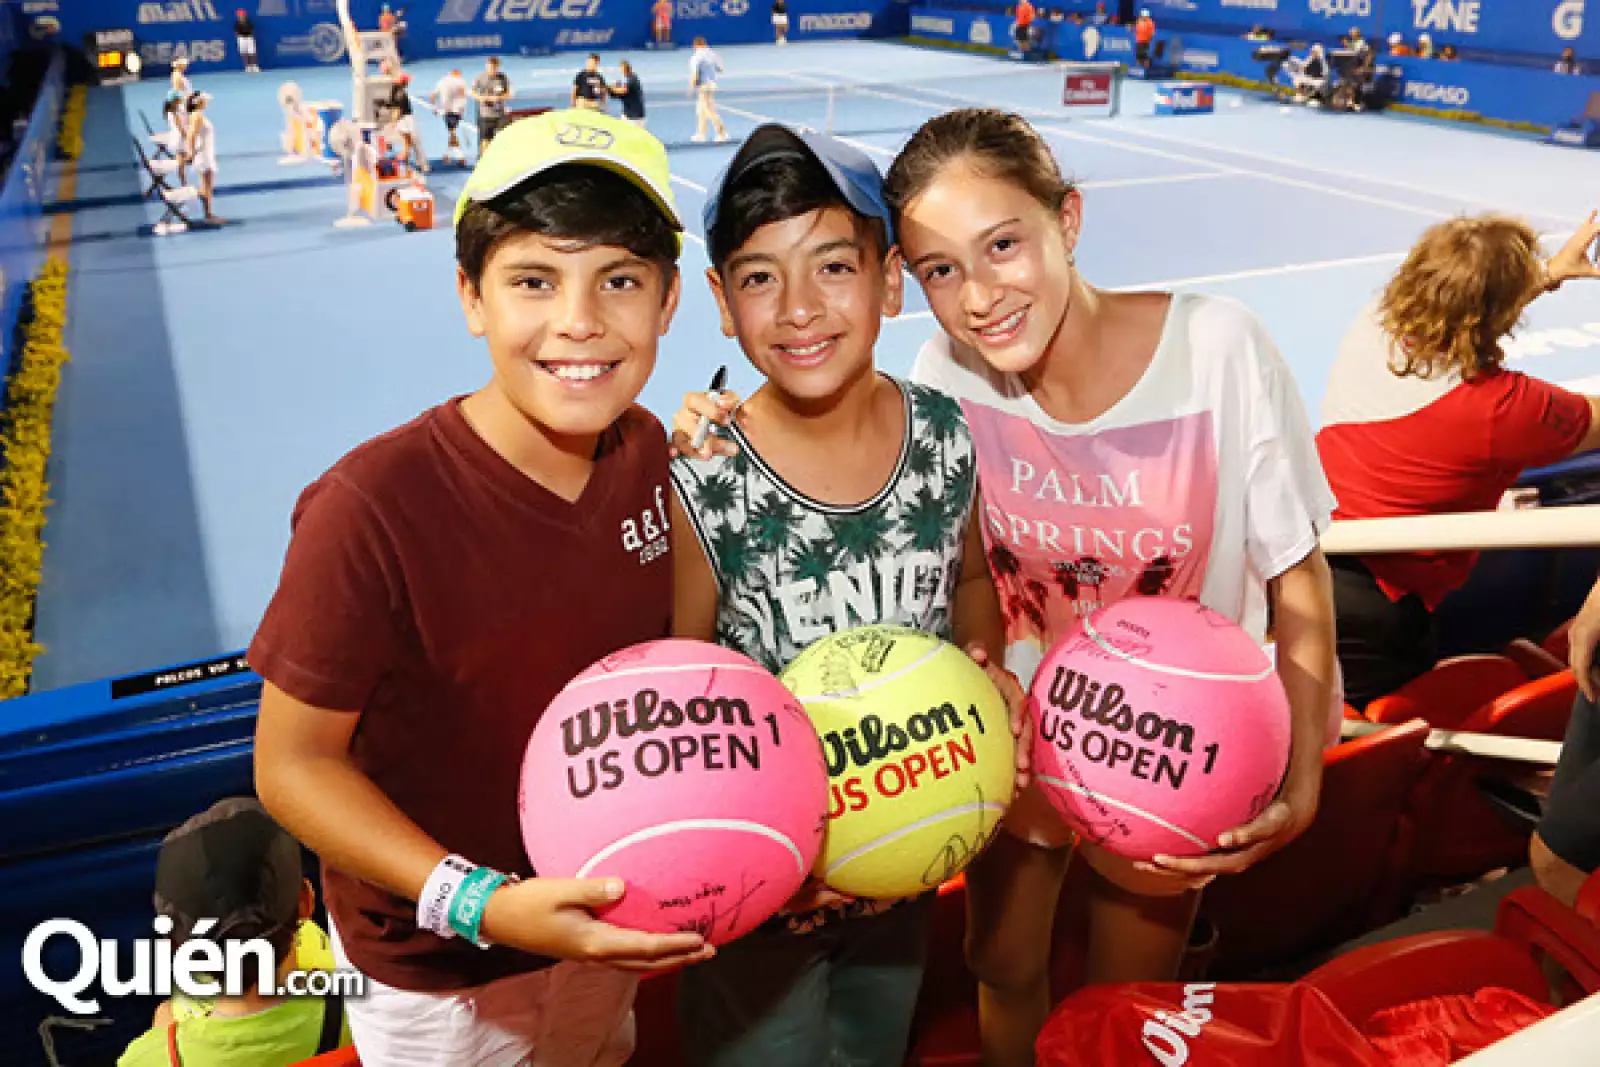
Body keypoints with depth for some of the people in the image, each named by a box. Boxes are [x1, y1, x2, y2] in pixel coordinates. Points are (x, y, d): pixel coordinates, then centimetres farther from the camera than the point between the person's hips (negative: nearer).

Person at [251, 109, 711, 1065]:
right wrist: (485, 905, -30)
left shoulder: (647, 450, -12)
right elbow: (294, 764, -20)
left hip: (606, 922, 5)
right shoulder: (371, 509, -30)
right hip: (440, 980, -4)